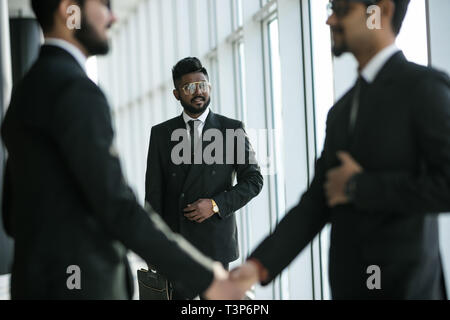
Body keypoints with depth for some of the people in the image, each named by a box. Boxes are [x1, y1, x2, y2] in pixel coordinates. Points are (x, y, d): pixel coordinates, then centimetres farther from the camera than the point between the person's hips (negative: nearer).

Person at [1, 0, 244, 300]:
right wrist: (205, 276, -15)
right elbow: (119, 211, -22)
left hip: (49, 290, 10)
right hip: (79, 297, -10)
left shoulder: (28, 96, 17)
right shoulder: (75, 90, -15)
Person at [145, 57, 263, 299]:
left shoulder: (232, 129, 4)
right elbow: (154, 191, 6)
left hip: (215, 241, -1)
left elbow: (253, 180, 4)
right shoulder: (161, 133, 8)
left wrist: (216, 204, -11)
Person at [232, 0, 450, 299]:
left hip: (404, 286, -7)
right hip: (347, 285, 7)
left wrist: (358, 186, -12)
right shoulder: (342, 111, 14)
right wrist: (259, 266, -5)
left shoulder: (426, 86, -10)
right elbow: (316, 204, 9)